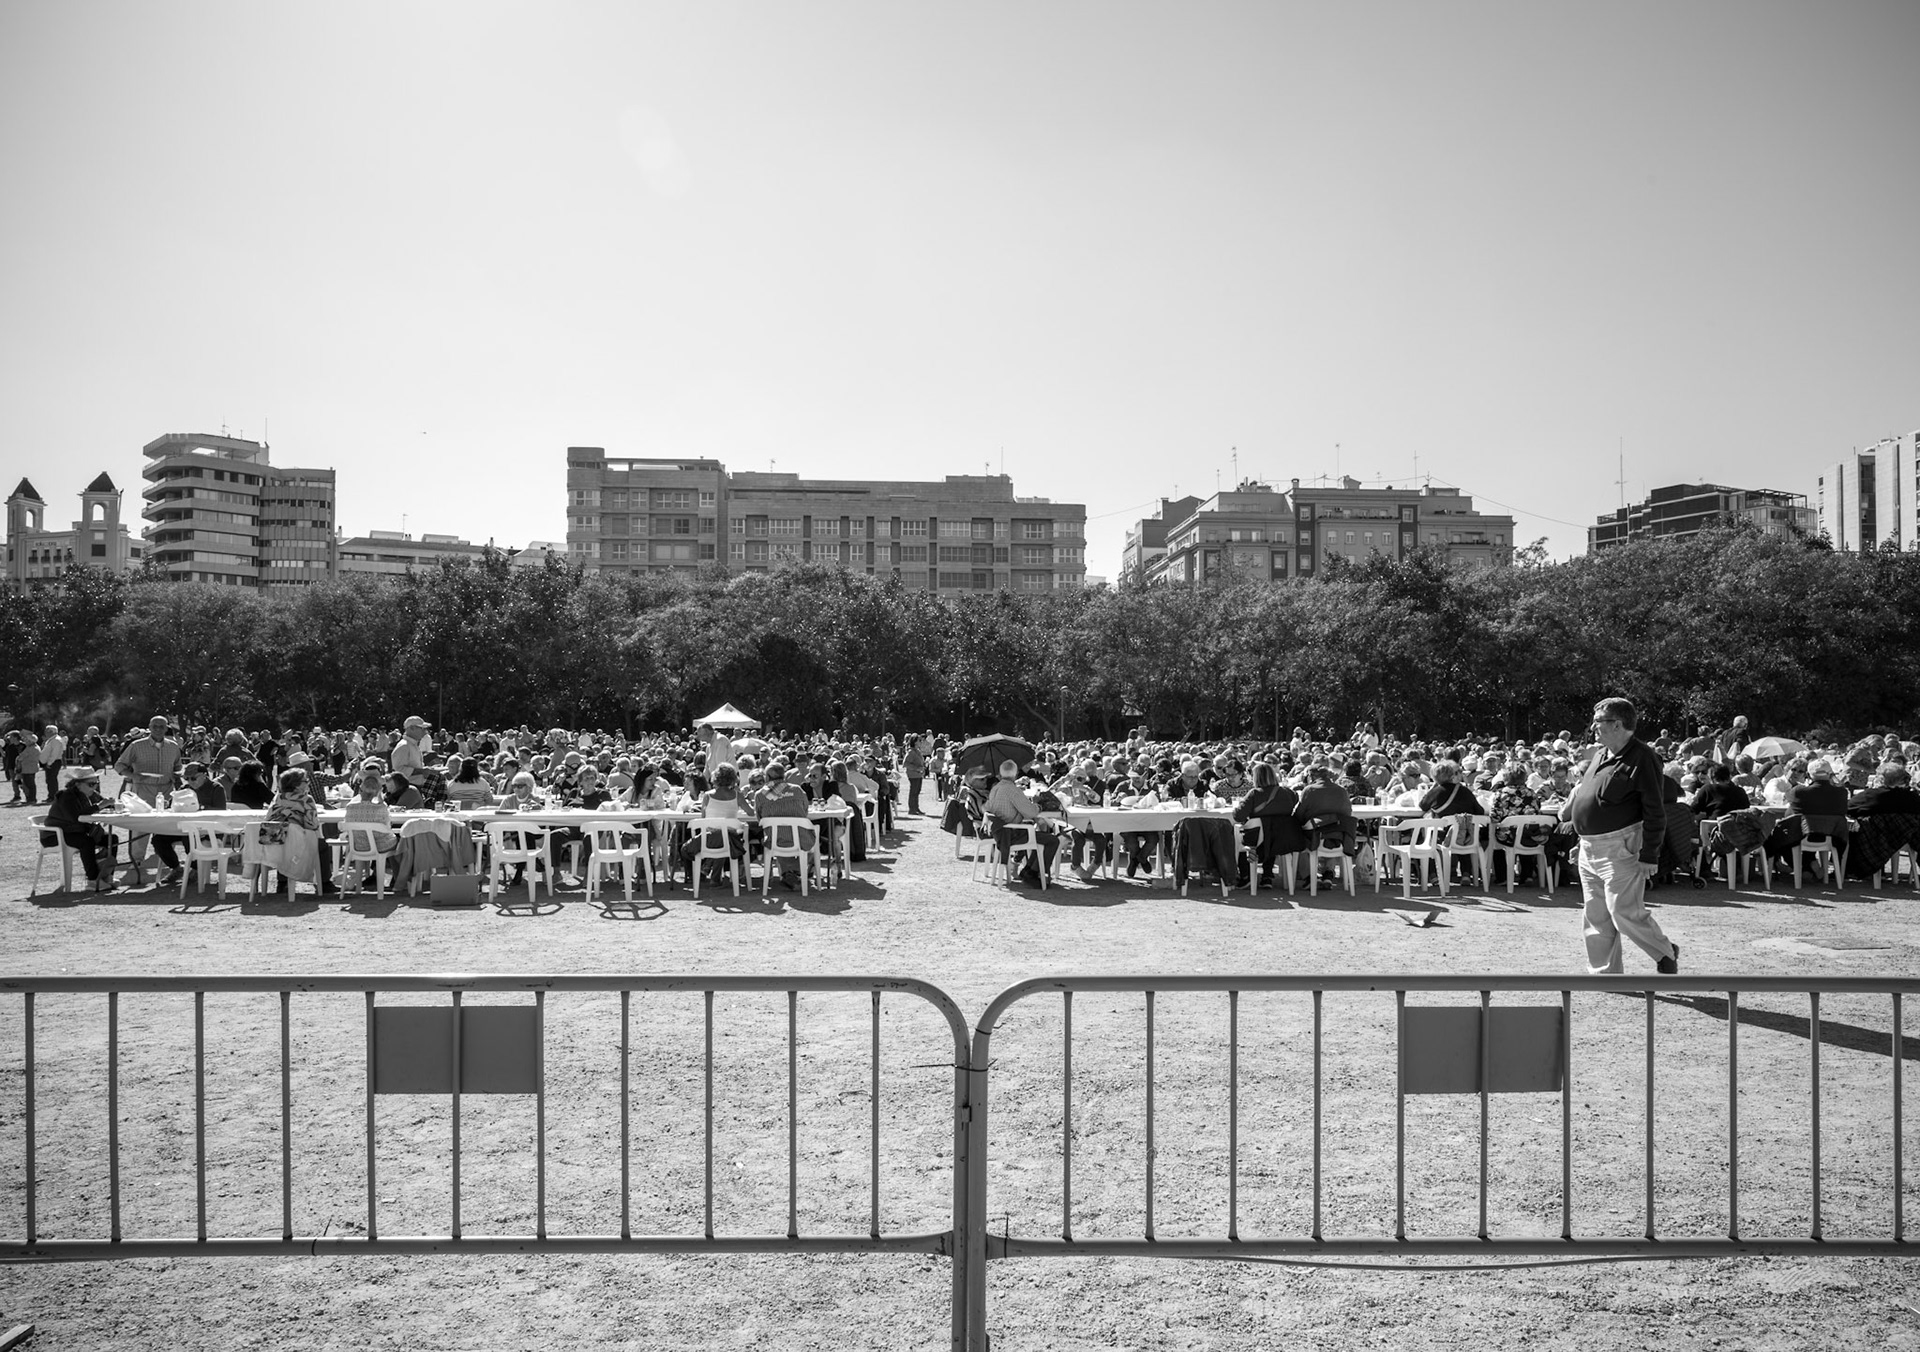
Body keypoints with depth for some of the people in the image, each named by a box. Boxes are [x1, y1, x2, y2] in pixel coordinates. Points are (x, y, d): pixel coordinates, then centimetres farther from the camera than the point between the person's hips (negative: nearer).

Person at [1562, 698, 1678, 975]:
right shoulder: (1601, 754, 10)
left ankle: (1667, 954, 17)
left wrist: (1649, 856, -18)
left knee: (1626, 914, -7)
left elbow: (1655, 812, -16)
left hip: (1621, 849, -8)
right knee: (1597, 917, 10)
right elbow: (1582, 785, 30)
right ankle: (1605, 973, 19)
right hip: (1589, 849, 8)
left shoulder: (1642, 757, -14)